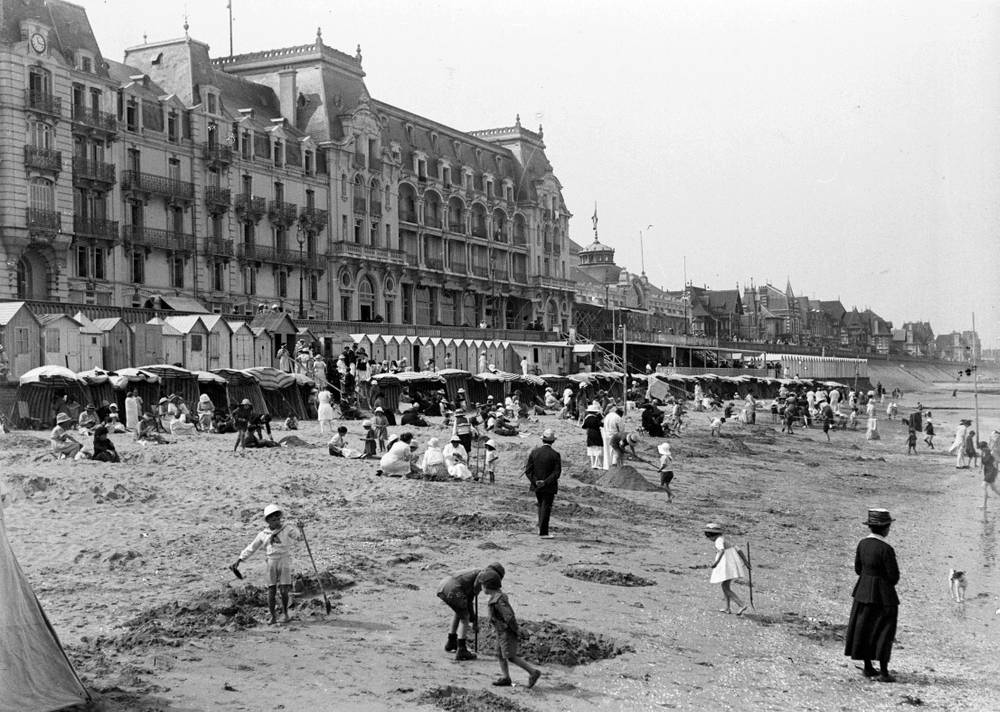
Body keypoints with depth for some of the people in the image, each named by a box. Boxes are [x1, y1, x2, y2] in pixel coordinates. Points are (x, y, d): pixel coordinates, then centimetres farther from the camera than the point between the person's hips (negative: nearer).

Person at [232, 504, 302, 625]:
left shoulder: (286, 530, 5)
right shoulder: (263, 534, 9)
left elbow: (299, 537, -5)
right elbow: (251, 548, 13)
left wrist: (300, 529, -26)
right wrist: (239, 560, 10)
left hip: (284, 561, -2)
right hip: (271, 562, 2)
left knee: (284, 590, -7)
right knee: (271, 590, -2)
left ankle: (285, 613, 11)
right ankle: (273, 616, 8)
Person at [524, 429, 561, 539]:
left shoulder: (534, 452, -2)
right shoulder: (555, 455, -13)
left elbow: (528, 470, -5)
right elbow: (557, 472, -18)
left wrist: (535, 481, -8)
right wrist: (546, 482, -16)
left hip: (536, 485, 4)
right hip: (549, 487, -4)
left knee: (541, 506, 21)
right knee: (546, 508, 3)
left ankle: (541, 528, 23)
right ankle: (543, 532, 3)